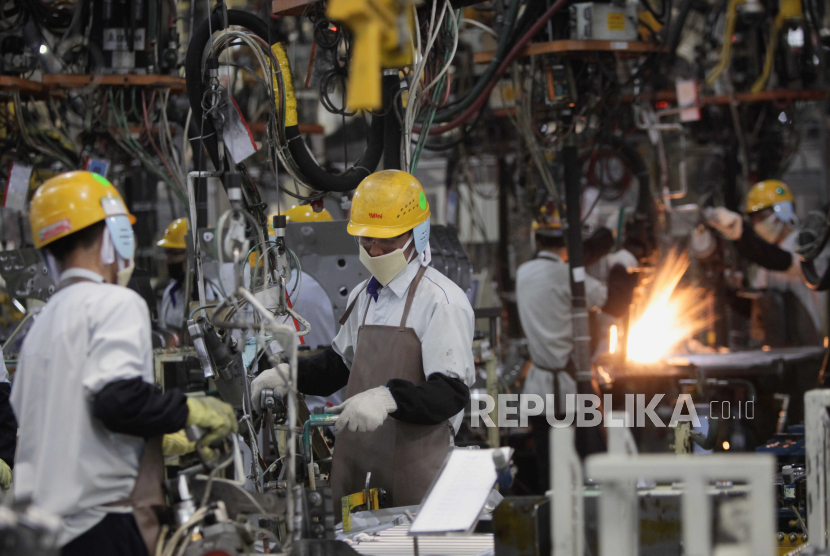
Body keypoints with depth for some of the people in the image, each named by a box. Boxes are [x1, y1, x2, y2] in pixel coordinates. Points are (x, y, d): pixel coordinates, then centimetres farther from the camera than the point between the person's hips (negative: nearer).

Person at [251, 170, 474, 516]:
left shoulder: (442, 301, -12)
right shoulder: (363, 296, 15)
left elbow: (451, 393, -18)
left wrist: (388, 398, -33)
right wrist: (290, 374, 13)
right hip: (355, 466, 7)